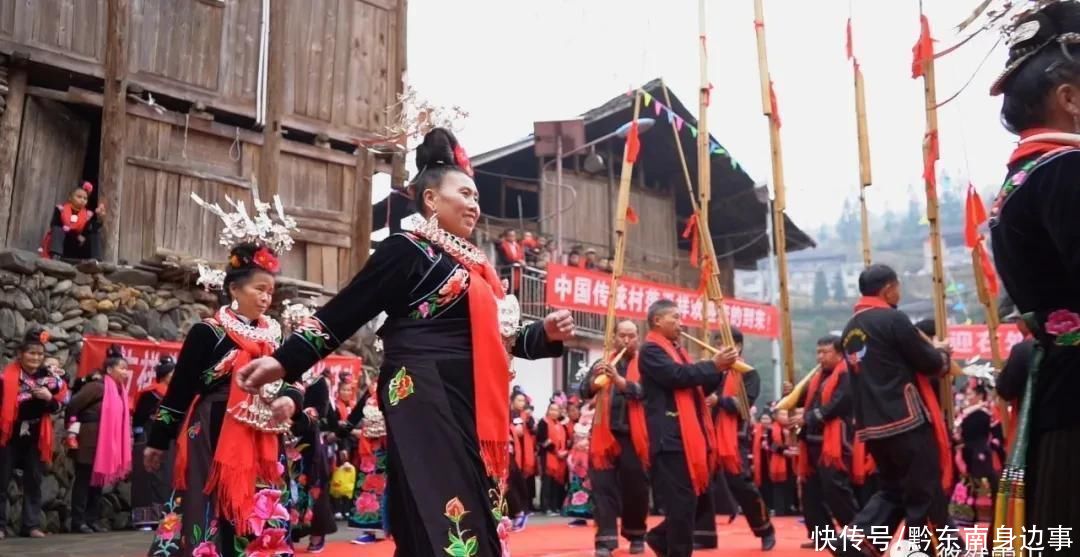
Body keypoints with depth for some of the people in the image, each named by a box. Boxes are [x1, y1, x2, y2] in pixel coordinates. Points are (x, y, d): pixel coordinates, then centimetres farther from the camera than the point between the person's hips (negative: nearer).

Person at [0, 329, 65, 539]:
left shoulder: (48, 377, 3)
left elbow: (57, 408, 10)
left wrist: (49, 398, -9)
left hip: (35, 437, 3)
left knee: (33, 481, 7)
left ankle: (32, 524, 13)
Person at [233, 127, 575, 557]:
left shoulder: (473, 264, 19)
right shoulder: (408, 250, -3)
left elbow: (496, 336, 23)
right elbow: (343, 312, -8)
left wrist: (545, 334, 6)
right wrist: (284, 361, -16)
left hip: (469, 406, 8)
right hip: (425, 400, -8)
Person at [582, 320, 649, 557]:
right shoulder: (602, 364, 11)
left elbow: (645, 391, -14)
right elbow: (585, 392, -1)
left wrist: (619, 380, -30)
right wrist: (595, 379, -24)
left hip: (634, 435, -1)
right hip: (606, 434, 1)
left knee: (635, 487, 5)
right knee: (604, 486, -4)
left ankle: (636, 535, 24)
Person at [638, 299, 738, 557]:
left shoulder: (677, 350, 23)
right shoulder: (652, 350, -6)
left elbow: (699, 387, 22)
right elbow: (677, 375, -22)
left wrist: (719, 370, 6)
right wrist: (714, 364, -15)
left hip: (690, 436, 10)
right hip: (672, 438, -10)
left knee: (701, 498, 11)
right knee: (683, 501, -8)